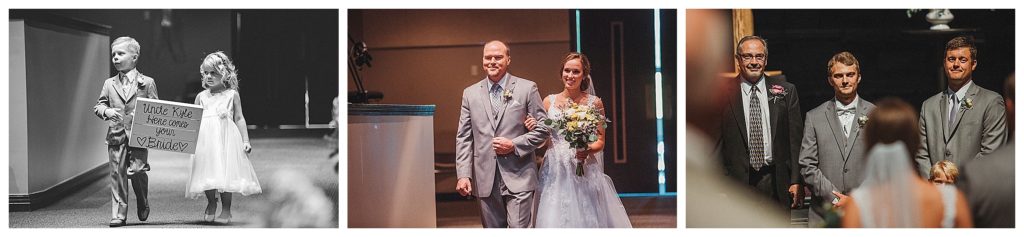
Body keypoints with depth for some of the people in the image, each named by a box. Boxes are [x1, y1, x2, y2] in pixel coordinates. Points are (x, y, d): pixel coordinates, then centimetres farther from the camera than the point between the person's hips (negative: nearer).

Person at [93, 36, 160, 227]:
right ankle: (118, 214, 7)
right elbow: (98, 105, 13)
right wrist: (106, 111, -7)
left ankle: (143, 205, 19)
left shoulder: (147, 82, 3)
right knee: (117, 174, 1)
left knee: (136, 172, -9)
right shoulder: (109, 84, 12)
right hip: (116, 136, 3)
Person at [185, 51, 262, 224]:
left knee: (226, 174, -5)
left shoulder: (231, 95, 6)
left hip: (226, 138, -2)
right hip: (205, 139, 2)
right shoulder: (201, 97, 14)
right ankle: (211, 204, 23)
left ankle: (226, 209, 8)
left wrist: (246, 141, -1)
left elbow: (239, 119, 5)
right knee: (207, 175, -1)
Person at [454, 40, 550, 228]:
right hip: (485, 179, 3)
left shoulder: (527, 89, 2)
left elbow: (543, 129, 2)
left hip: (518, 178, -3)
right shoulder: (470, 93, 9)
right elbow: (463, 138, 7)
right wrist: (463, 174, -2)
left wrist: (514, 145, -11)